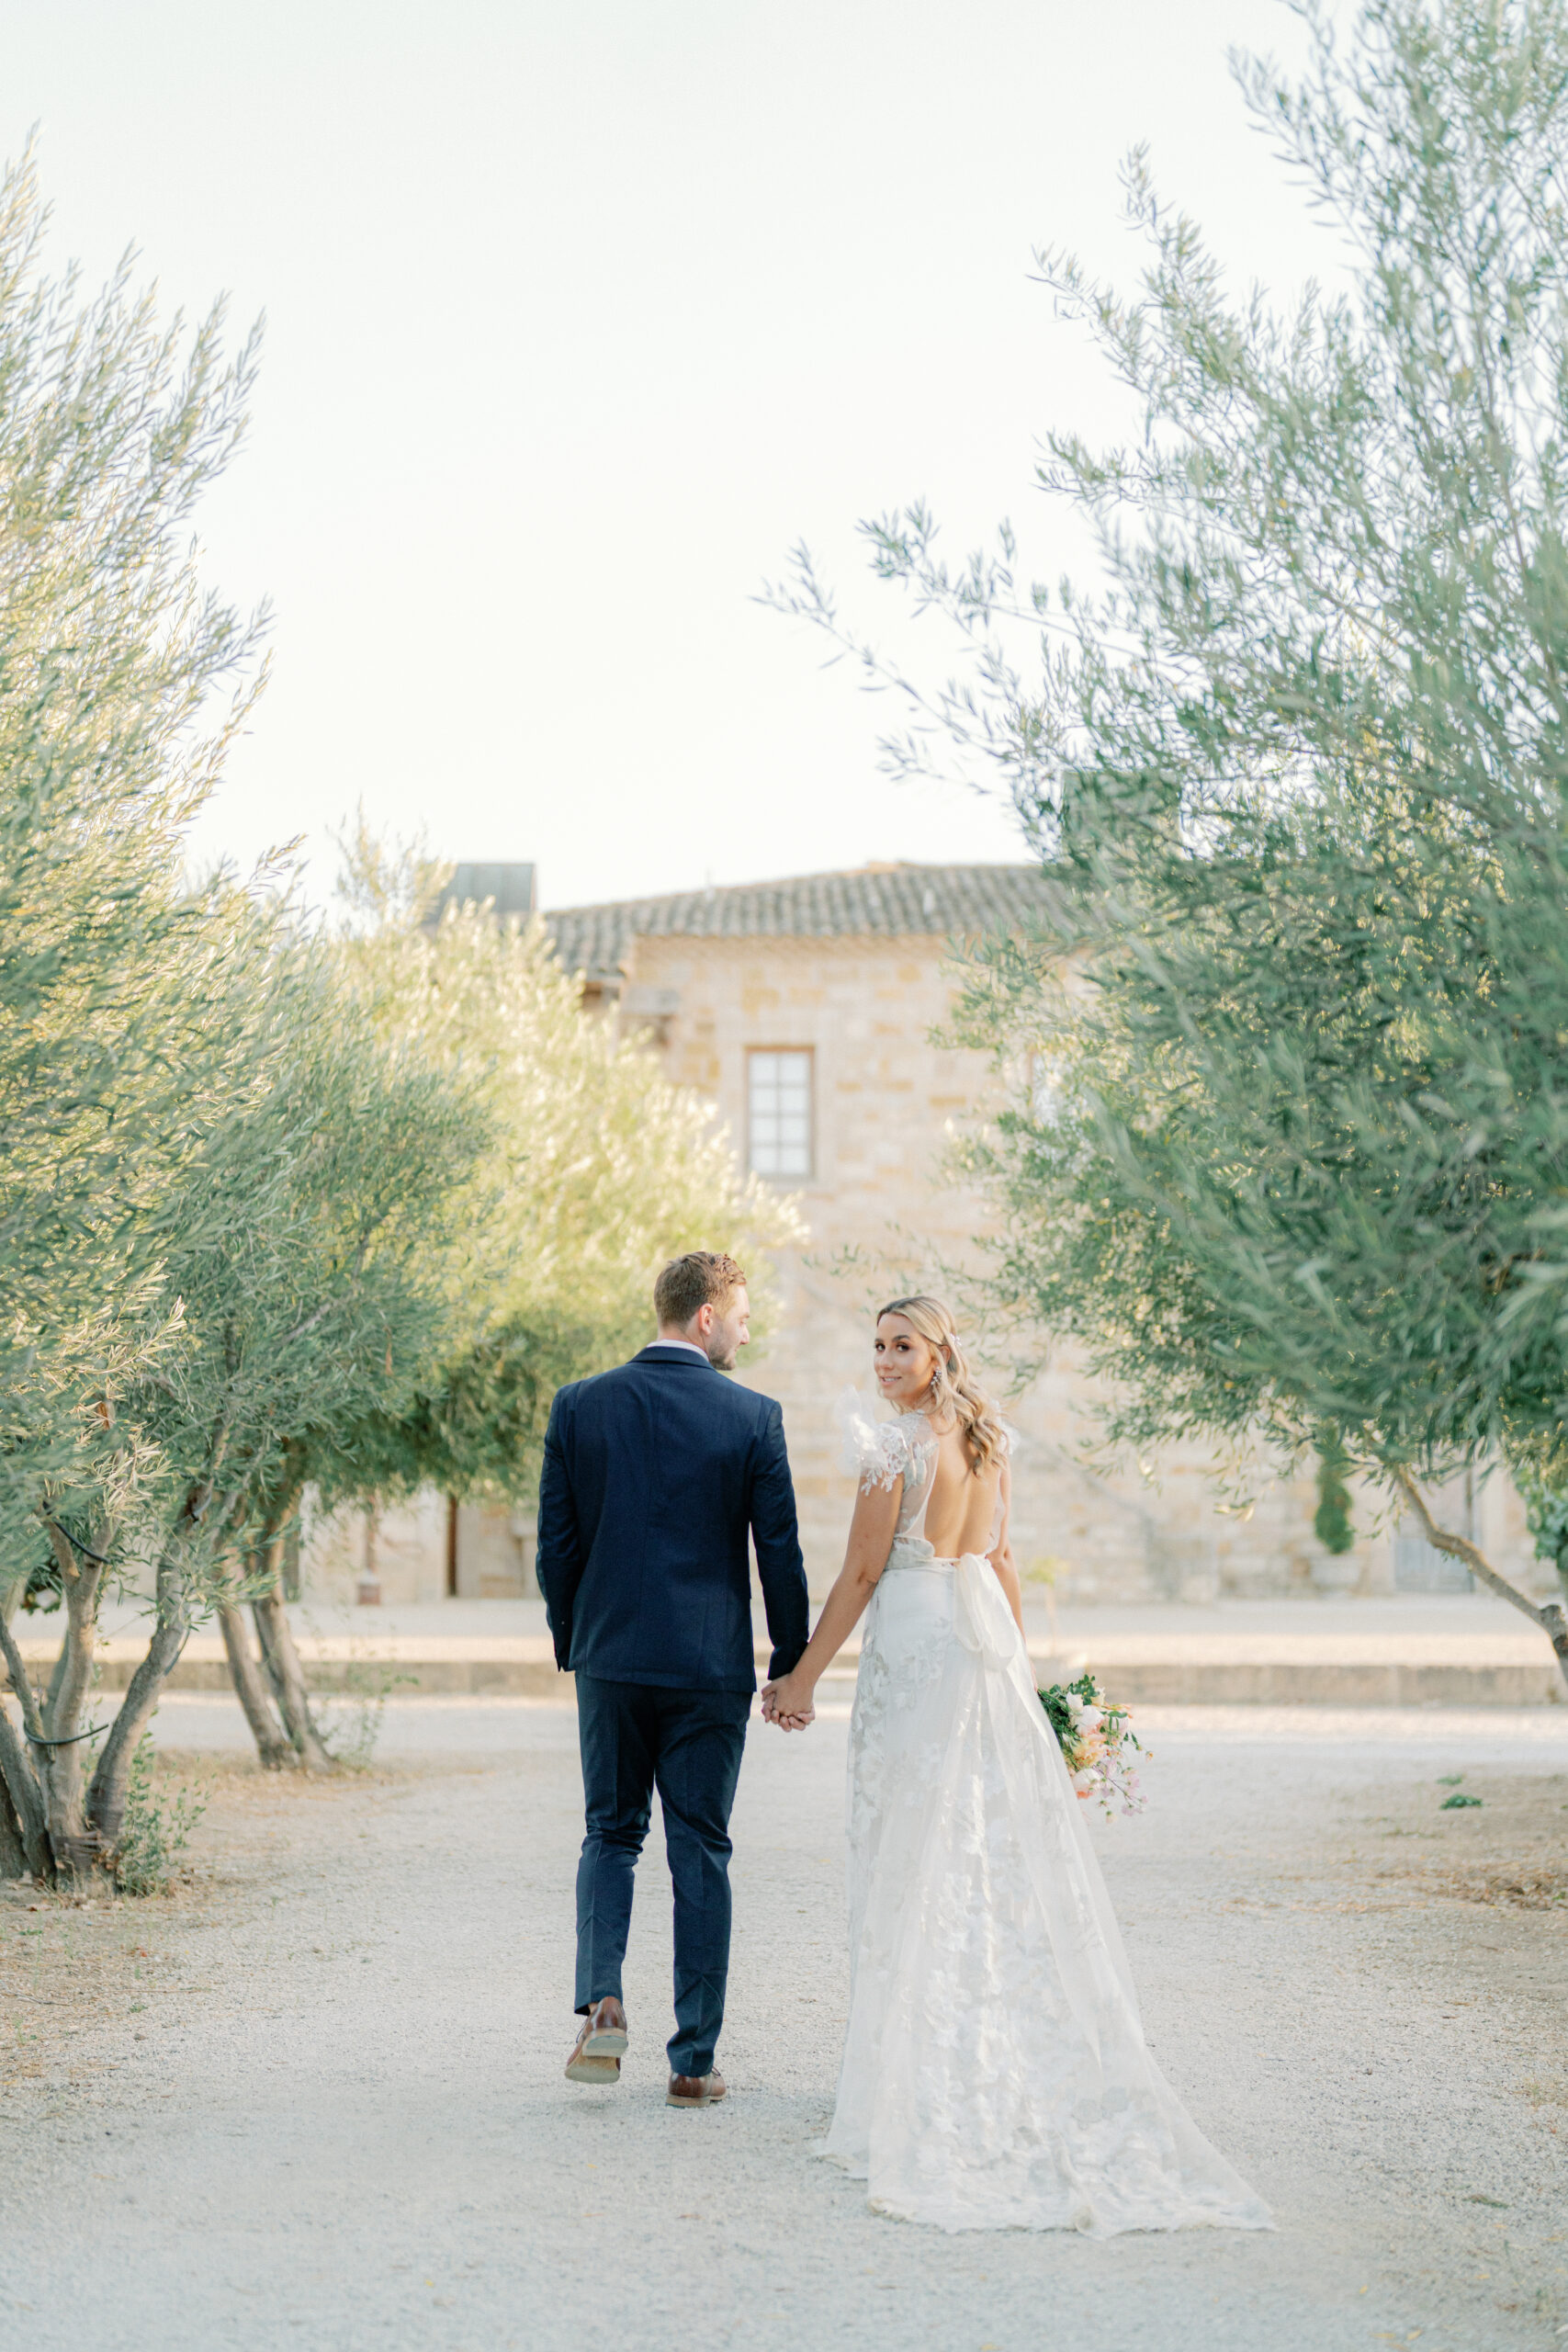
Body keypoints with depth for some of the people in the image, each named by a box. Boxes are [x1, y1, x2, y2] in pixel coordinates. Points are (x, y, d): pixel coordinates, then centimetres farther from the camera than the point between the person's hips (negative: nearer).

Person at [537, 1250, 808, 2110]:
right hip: (711, 1668, -2)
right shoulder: (753, 1418, -7)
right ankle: (693, 2061, 10)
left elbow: (555, 1545, 2)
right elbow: (780, 1554, -5)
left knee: (609, 1836, 16)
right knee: (700, 1855, 7)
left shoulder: (579, 1406, -1)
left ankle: (601, 2003, -6)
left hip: (609, 1660, 2)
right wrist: (793, 1665, 7)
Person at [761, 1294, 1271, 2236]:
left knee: (915, 1859, -1)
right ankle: (1021, 2069, 14)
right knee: (1004, 1848, 10)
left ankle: (925, 2077, 3)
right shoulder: (987, 1440, 10)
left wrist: (804, 1677, -4)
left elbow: (861, 1574, -11)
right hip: (990, 1641, 7)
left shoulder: (896, 1442, -13)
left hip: (915, 1650, -7)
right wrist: (1018, 1665, 21)